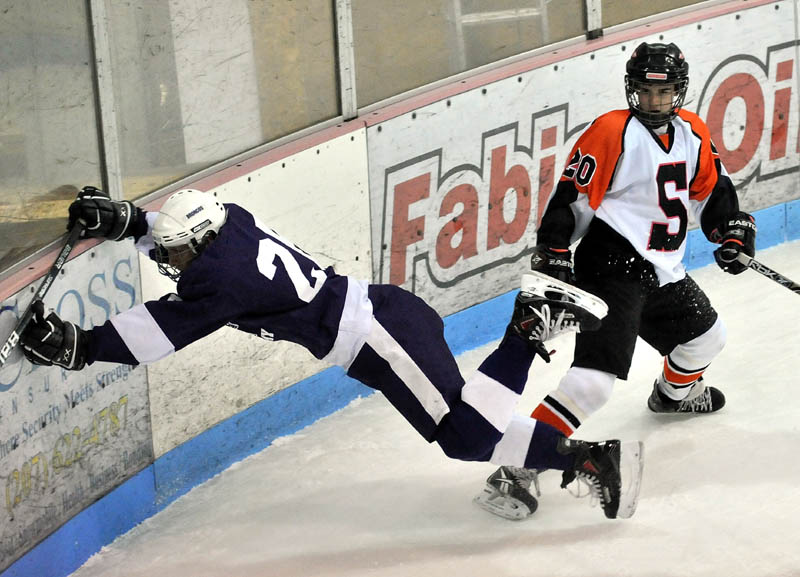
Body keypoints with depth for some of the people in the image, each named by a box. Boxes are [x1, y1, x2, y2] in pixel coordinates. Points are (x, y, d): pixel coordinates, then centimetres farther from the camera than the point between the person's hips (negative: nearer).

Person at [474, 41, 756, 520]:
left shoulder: (693, 133, 10)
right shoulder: (612, 132, -12)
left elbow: (711, 189, 22)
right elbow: (571, 197, -12)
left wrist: (732, 230, 10)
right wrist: (553, 257, -14)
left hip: (664, 270, 8)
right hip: (612, 266, -8)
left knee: (706, 336, 26)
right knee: (595, 377, -20)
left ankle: (676, 392, 61)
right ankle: (516, 470, -22)